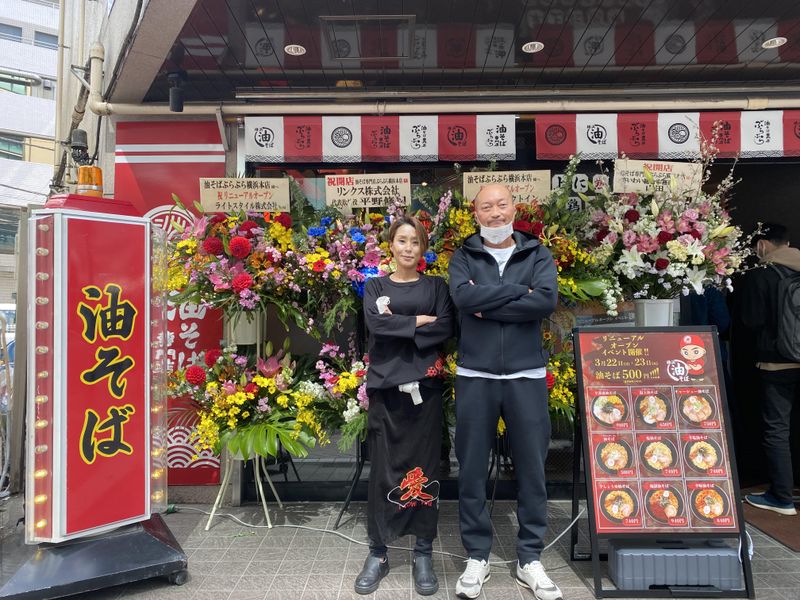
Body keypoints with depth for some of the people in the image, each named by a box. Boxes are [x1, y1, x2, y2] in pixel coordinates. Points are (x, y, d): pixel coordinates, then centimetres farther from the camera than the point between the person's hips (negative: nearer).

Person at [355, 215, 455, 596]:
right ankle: (377, 553, 17)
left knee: (425, 467, 4)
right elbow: (376, 324, -9)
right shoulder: (375, 287, 10)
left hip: (424, 387, 0)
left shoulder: (436, 286, 11)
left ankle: (424, 554, 18)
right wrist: (418, 321, -8)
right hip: (386, 387, 0)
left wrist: (397, 326, -10)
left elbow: (445, 328, -6)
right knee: (383, 469, 3)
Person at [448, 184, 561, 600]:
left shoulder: (537, 254, 5)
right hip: (475, 376, 0)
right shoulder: (463, 257, 5)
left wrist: (487, 306, -13)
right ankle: (476, 557, 25)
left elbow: (547, 300, -13)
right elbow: (463, 297, -15)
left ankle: (530, 559, 26)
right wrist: (519, 291, -13)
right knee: (472, 470, 8)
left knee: (531, 469, 9)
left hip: (527, 376, 1)